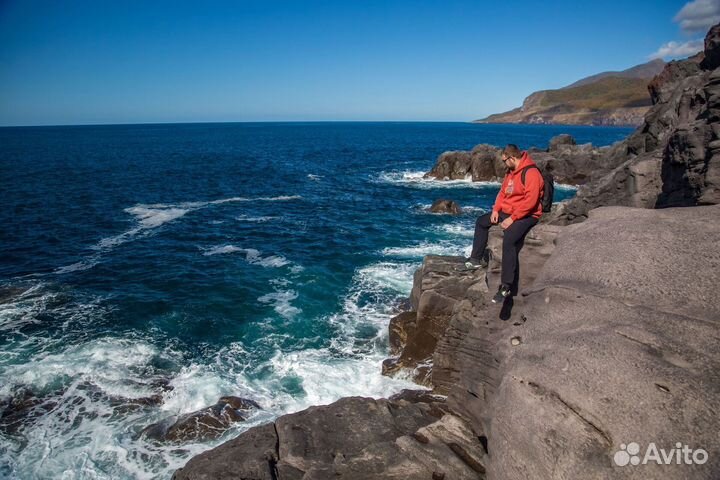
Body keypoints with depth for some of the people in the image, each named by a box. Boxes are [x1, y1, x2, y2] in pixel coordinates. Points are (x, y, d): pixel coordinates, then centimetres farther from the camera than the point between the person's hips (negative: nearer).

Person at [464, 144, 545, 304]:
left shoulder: (530, 172, -20)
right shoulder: (511, 171, 10)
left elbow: (530, 200, -26)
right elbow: (503, 192, 18)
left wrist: (512, 219, -24)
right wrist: (496, 209, 2)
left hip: (526, 215, -10)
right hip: (507, 211, 10)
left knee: (508, 240, -32)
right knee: (481, 222, 15)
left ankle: (506, 287, -31)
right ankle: (477, 258, 21)